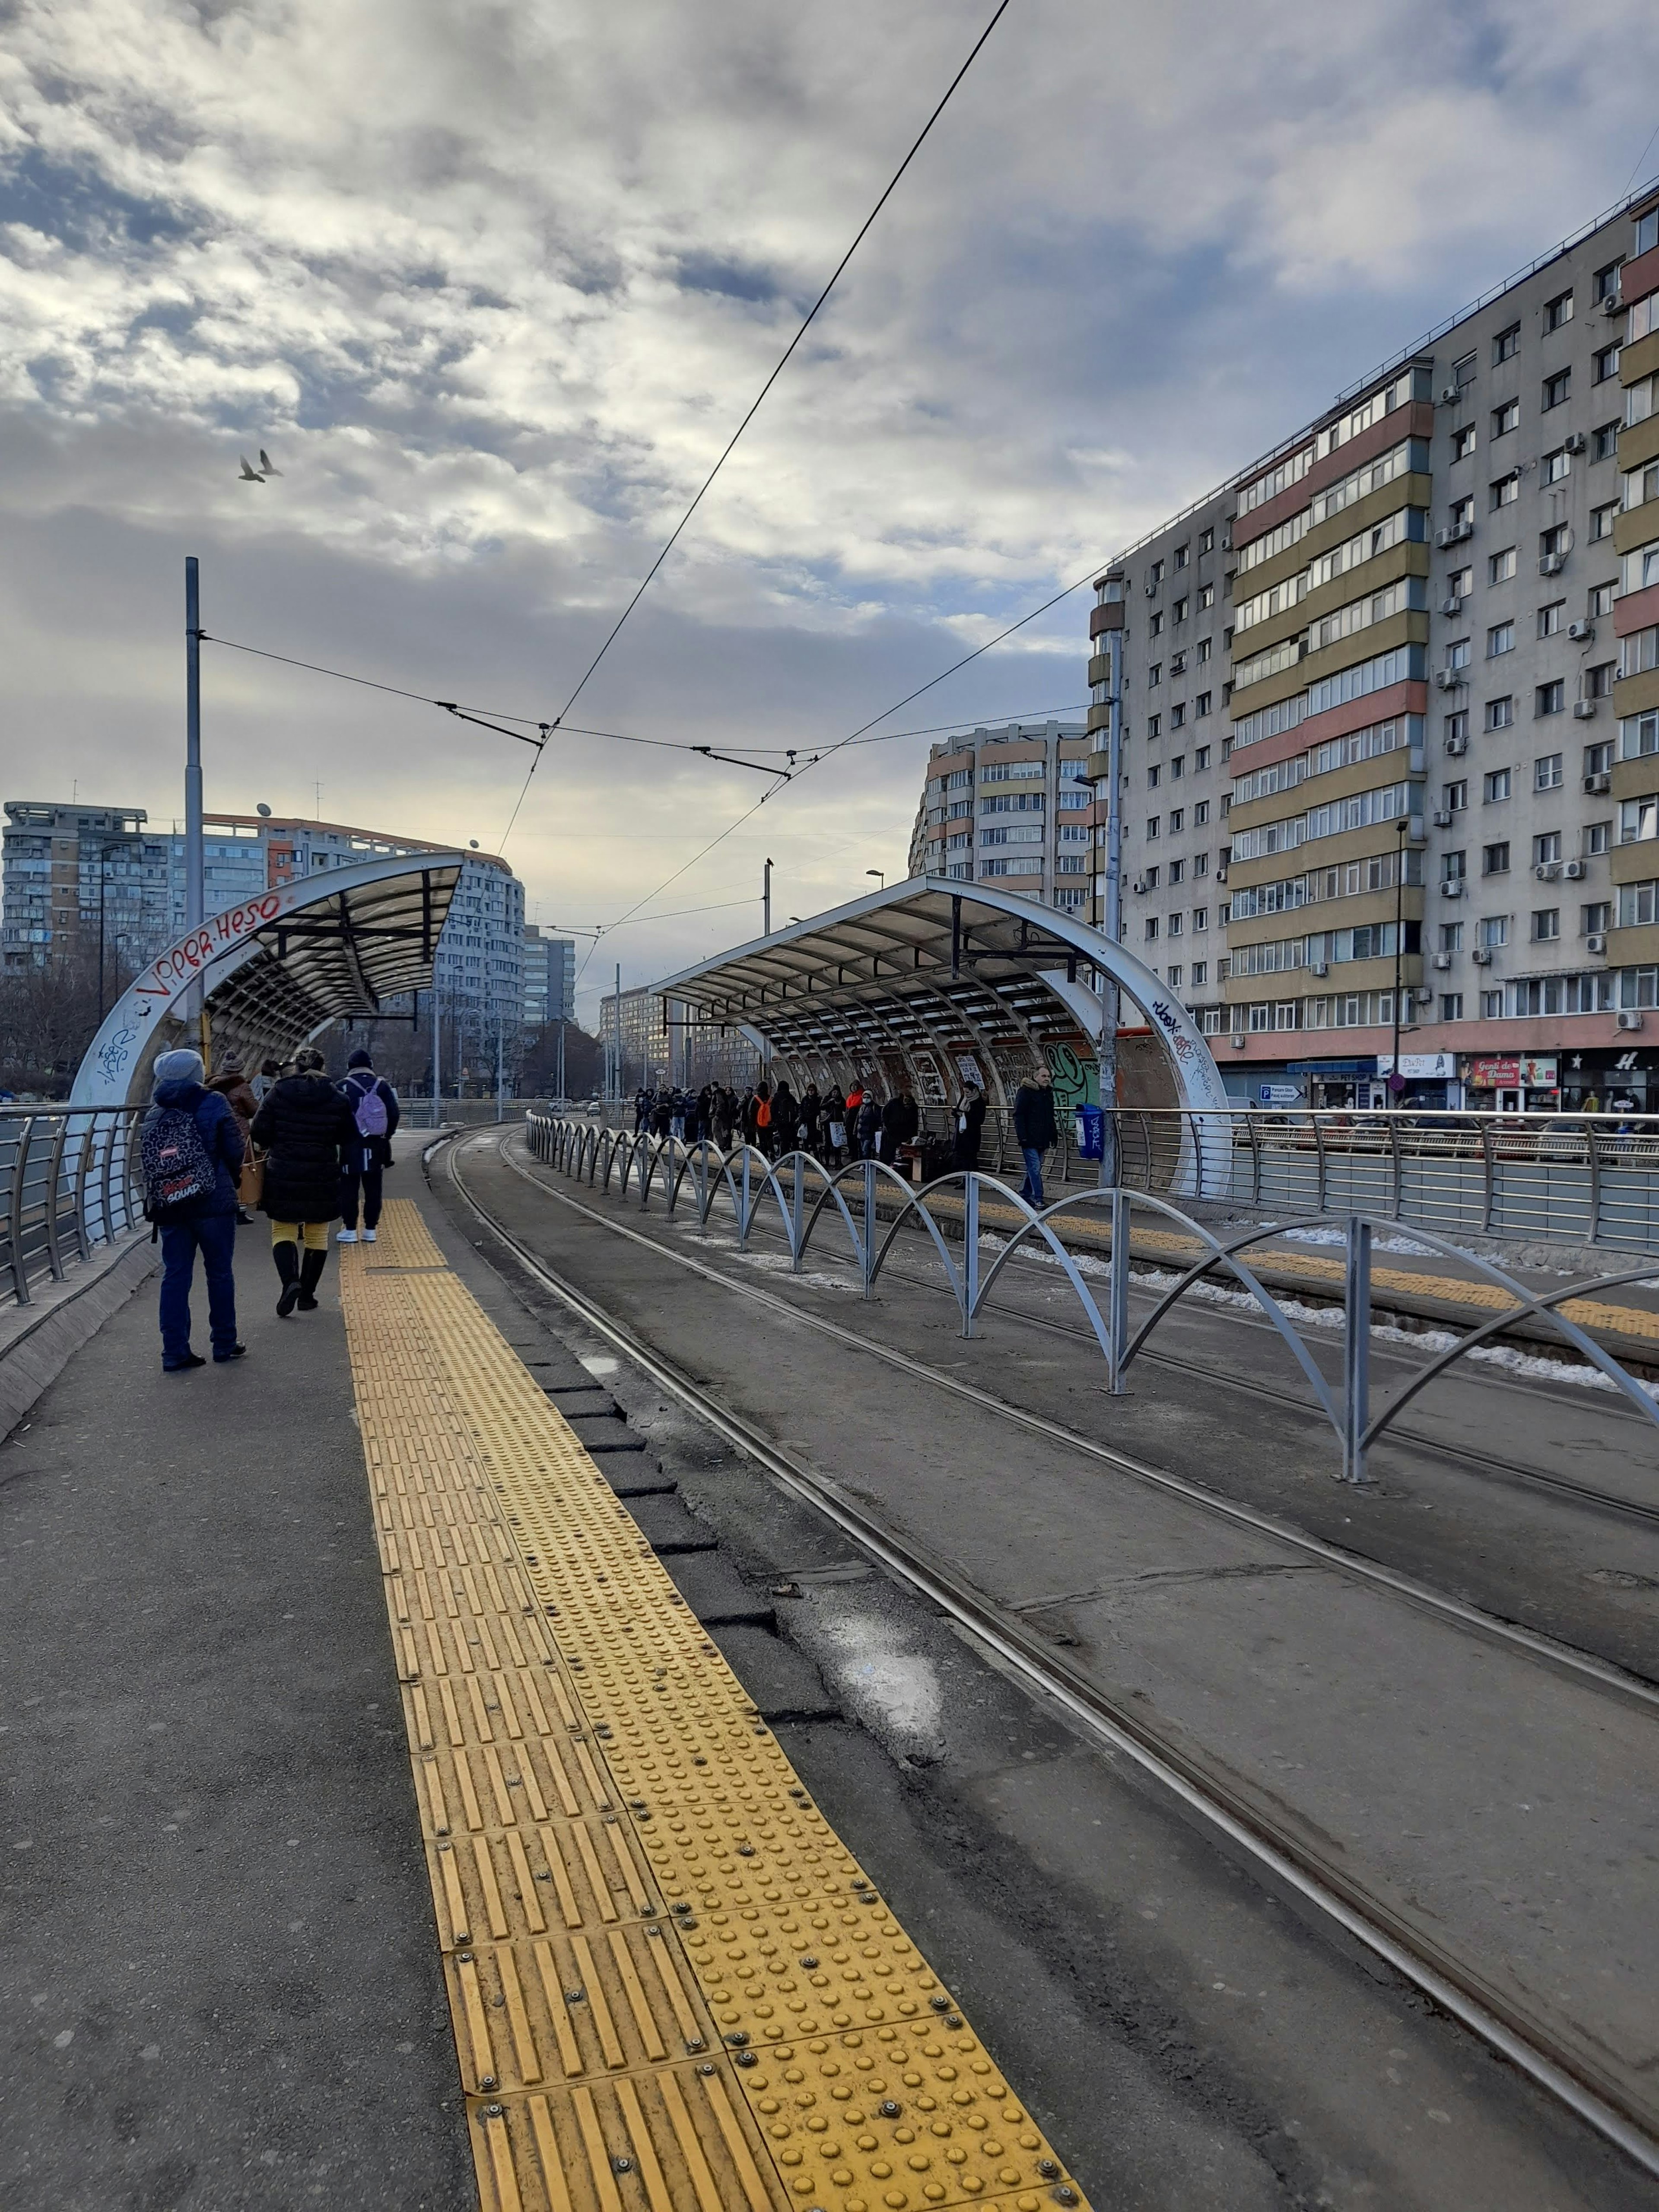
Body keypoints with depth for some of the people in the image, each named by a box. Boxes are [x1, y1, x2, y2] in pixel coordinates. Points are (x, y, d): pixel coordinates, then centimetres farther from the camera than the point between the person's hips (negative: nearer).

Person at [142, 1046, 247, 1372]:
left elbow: (148, 1162, 7)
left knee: (175, 1276, 7)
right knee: (220, 1273, 9)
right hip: (213, 1203, -3)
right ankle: (224, 1344, 16)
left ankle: (175, 1353, 6)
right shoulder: (213, 1105, -7)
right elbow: (235, 1152, -7)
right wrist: (231, 1178, 12)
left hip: (168, 1207, 3)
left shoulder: (154, 1114, 5)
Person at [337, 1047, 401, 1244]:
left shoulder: (343, 1087, -5)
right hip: (376, 1146, 3)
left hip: (350, 1146, -3)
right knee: (373, 1189, 9)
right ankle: (370, 1230, 11)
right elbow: (395, 1113, 2)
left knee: (349, 1189, 3)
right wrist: (387, 1135, 13)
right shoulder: (382, 1086, 3)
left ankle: (350, 1230, 2)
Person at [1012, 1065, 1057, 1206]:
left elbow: (1051, 1117, 27)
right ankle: (1038, 1199, -11)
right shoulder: (1026, 1092, -8)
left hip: (1042, 1140, 8)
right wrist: (1022, 1136, -19)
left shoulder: (1048, 1093, 17)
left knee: (1033, 1168, 12)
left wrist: (1053, 1134, 20)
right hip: (1029, 1140, -8)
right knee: (1035, 1168, -11)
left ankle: (1025, 1195, 22)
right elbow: (1019, 1115, -13)